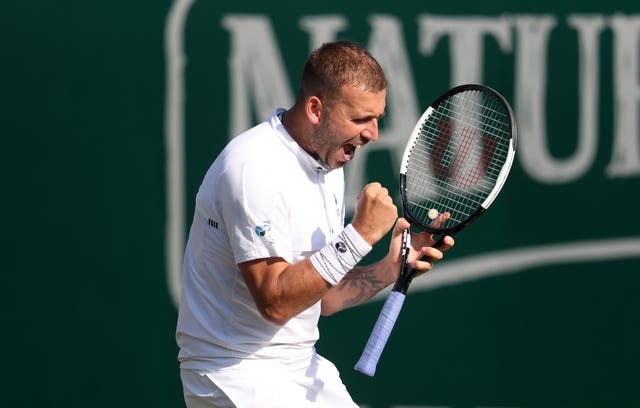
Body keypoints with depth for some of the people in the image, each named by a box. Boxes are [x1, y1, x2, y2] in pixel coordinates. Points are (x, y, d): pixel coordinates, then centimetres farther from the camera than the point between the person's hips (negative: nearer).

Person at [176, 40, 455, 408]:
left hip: (302, 363, 9)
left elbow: (320, 297, 11)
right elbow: (275, 302, -24)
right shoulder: (256, 166, -19)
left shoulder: (329, 164, 9)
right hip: (239, 374, -9)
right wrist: (360, 236, -25)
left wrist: (391, 267, -3)